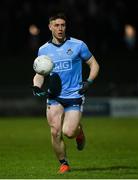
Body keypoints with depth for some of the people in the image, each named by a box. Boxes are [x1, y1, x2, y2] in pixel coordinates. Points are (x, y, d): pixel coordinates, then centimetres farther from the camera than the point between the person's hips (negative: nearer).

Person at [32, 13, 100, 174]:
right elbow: (40, 73, 15)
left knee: (68, 133, -14)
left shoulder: (78, 45, 0)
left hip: (74, 96, -2)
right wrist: (36, 86, -6)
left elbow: (94, 64, 8)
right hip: (54, 97, 2)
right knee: (55, 131, -14)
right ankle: (63, 163, 5)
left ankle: (79, 131, 23)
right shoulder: (43, 50, 7)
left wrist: (89, 82, -8)